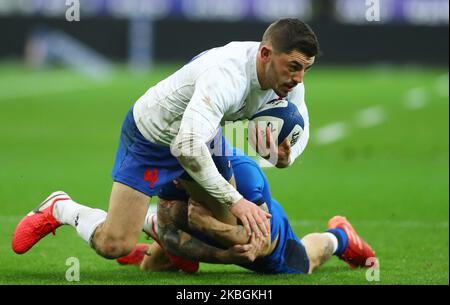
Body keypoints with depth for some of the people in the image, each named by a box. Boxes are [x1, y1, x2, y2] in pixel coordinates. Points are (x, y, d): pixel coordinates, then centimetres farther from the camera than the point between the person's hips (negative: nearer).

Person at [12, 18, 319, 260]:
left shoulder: (287, 75, -16)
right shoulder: (226, 75, -41)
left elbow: (298, 128, 1)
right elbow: (187, 147, -50)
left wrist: (285, 156, -23)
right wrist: (234, 200, -47)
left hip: (201, 137, 8)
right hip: (150, 138, -8)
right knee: (113, 245, -15)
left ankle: (147, 219, 30)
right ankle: (59, 209, 15)